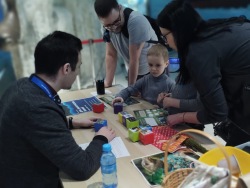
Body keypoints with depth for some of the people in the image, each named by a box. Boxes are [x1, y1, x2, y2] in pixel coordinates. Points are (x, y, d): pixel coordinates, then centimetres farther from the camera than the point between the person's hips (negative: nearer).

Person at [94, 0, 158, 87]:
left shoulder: (136, 21, -31)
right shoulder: (107, 26, -11)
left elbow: (134, 59, -26)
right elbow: (111, 55, -4)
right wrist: (107, 84, -8)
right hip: (134, 70, 5)